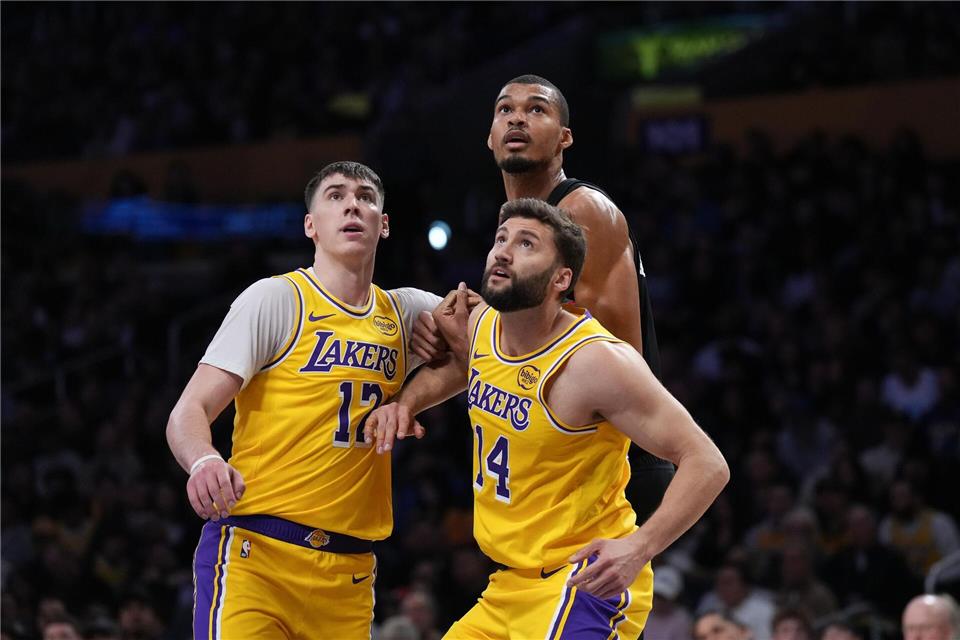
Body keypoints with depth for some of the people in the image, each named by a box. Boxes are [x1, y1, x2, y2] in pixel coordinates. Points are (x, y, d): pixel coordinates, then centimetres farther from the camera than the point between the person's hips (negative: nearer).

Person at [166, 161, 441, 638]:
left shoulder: (403, 315, 14)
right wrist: (204, 462, -30)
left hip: (348, 571, 5)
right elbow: (188, 413, -6)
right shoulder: (275, 299, -2)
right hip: (254, 550, -5)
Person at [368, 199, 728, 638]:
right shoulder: (484, 322, 3)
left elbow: (707, 464, -21)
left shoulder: (594, 361, -21)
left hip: (588, 584, -8)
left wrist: (639, 547, -34)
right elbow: (456, 368, 30)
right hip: (510, 587, 9)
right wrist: (406, 401, 8)